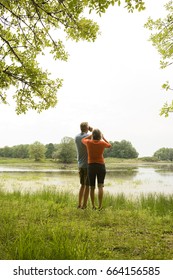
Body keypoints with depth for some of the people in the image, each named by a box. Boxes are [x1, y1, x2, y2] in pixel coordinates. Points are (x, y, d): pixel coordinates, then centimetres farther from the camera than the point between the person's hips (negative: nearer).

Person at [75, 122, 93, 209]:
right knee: (87, 185, 2)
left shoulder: (76, 137, 7)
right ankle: (84, 205, 4)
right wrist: (93, 131, -1)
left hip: (80, 165, 7)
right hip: (88, 164, -7)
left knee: (82, 185, 16)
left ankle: (79, 204, 17)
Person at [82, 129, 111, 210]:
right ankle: (100, 206, -8)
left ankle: (93, 206, 10)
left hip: (91, 166, 1)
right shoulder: (102, 143, -5)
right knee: (100, 186, -1)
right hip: (101, 166, -1)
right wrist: (103, 138, 24)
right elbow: (109, 145, 18)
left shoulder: (88, 142, -5)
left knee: (92, 187, 9)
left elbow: (83, 140, 19)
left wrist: (91, 135, 19)